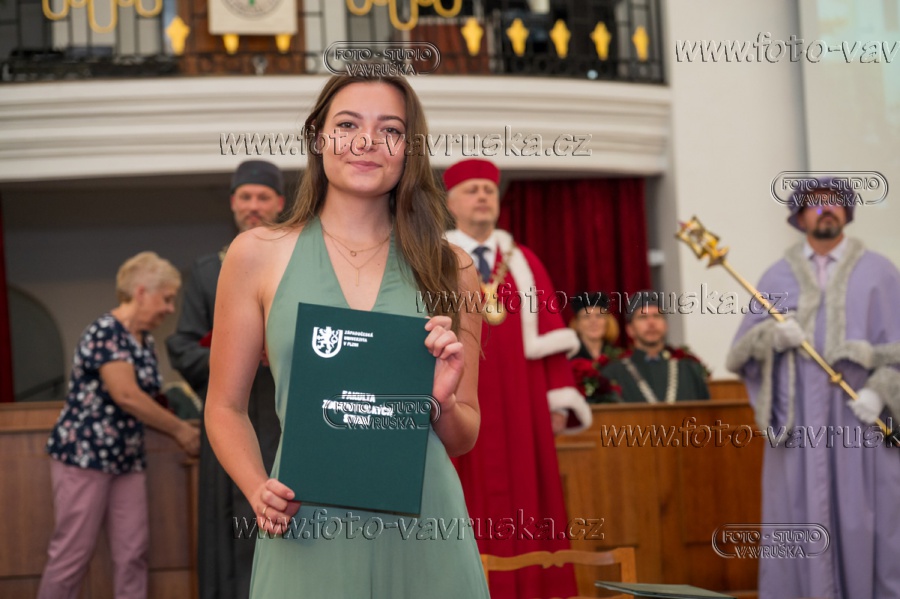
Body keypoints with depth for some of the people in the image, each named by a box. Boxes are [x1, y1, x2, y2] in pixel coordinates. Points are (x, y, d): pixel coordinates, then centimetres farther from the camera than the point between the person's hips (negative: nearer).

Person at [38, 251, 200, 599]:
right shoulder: (105, 332, -14)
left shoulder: (144, 342, 13)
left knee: (133, 552, 4)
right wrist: (180, 430, -15)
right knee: (73, 553, -3)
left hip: (127, 459, 8)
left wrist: (180, 431, 1)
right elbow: (126, 396, -22)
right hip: (84, 454, -8)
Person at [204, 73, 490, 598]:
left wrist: (443, 401, -11)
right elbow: (226, 409, 6)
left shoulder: (449, 269, 5)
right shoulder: (259, 255, 2)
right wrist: (259, 491, -11)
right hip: (309, 541, -1)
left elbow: (464, 440, 10)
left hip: (424, 540, 2)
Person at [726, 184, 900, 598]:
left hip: (861, 420, -1)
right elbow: (741, 353, 7)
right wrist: (772, 335, -13)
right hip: (798, 424, 1)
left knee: (867, 521, -1)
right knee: (802, 520, -1)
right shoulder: (777, 278, 11)